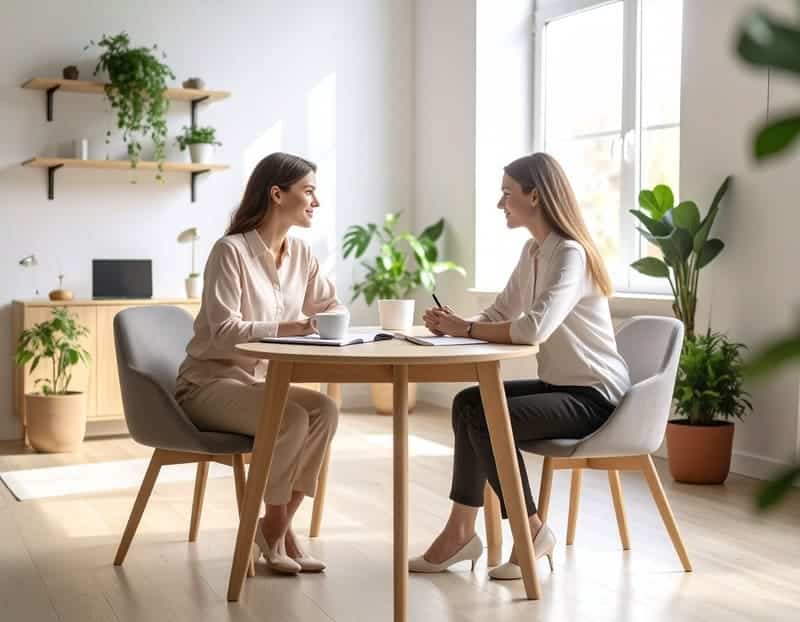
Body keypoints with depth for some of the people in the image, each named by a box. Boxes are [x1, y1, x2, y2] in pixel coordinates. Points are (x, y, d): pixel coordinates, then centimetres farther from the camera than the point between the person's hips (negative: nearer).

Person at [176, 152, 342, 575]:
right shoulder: (231, 251, -17)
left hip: (259, 380, 7)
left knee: (325, 410, -22)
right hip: (209, 382, -7)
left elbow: (331, 307, 14)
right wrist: (288, 329, -34)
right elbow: (224, 332, -23)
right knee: (292, 419, -30)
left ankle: (279, 526, -9)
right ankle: (273, 528, -7)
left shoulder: (300, 252, 5)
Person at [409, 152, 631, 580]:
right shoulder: (533, 251, 10)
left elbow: (534, 329, -33)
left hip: (595, 396, -9)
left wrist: (463, 329, -23)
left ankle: (532, 532, -6)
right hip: (561, 385, 9)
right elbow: (498, 316, 9)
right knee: (469, 403, -6)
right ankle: (461, 531, -5)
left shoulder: (570, 254, -19)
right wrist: (453, 326, -11)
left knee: (486, 418, -23)